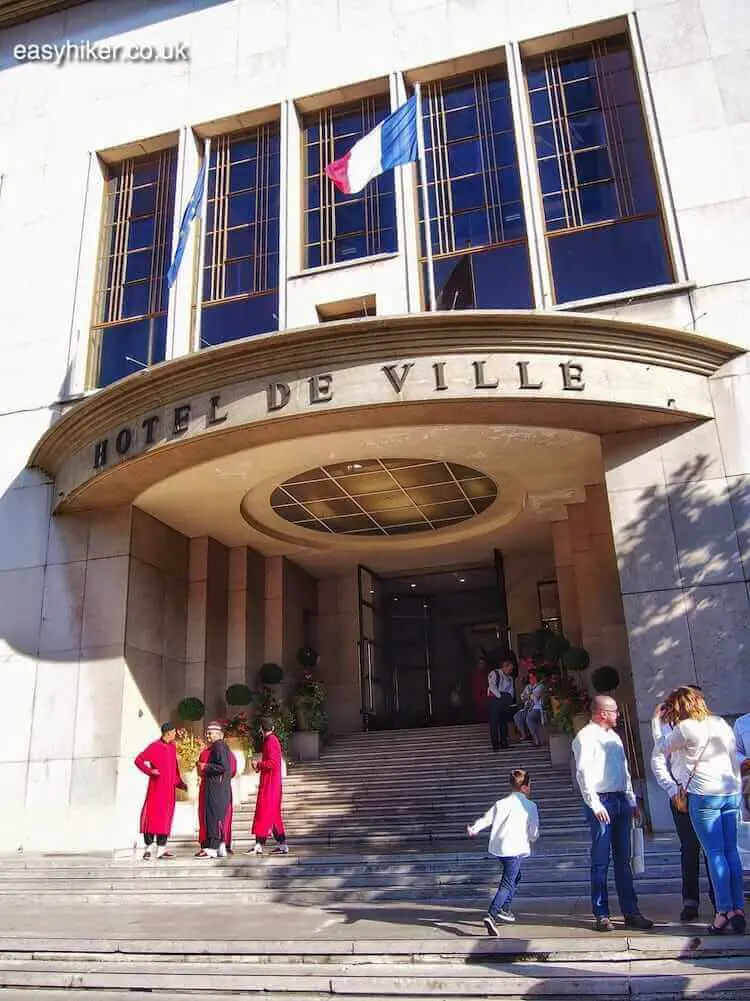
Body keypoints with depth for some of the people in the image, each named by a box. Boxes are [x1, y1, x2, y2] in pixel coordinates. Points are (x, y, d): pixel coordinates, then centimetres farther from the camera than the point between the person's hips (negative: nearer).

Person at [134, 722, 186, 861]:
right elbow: (138, 760, -8)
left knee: (166, 817, 6)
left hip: (169, 788, 6)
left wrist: (180, 783, 15)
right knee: (152, 814, -9)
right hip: (157, 786, -6)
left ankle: (161, 849, 11)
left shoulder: (172, 747, 12)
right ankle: (149, 849, -4)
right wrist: (149, 771, -21)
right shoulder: (154, 747, -7)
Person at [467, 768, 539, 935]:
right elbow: (534, 832, -2)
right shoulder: (530, 806, -2)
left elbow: (486, 819, 3)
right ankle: (491, 915, -23)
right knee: (507, 884, -6)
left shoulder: (500, 804, 9)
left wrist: (473, 829, 12)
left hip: (498, 847, 6)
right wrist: (531, 839, 18)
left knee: (515, 876, 28)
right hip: (516, 848, -6)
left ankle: (504, 909, 33)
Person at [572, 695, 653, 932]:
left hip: (621, 800, 8)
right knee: (601, 861, -1)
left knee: (623, 859, 11)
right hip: (601, 802, -7)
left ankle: (631, 912, 17)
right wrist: (595, 805, -20)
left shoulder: (613, 736, 17)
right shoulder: (586, 737, -10)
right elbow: (583, 774, -16)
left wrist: (632, 801, 18)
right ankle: (601, 915, 7)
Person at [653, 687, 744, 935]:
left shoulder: (685, 728, -8)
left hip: (704, 796, -6)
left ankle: (723, 913, -3)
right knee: (731, 851, 9)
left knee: (715, 853, -2)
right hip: (731, 793, 6)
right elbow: (735, 759, 14)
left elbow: (663, 747, 6)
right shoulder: (721, 723, 10)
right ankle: (738, 910, 9)